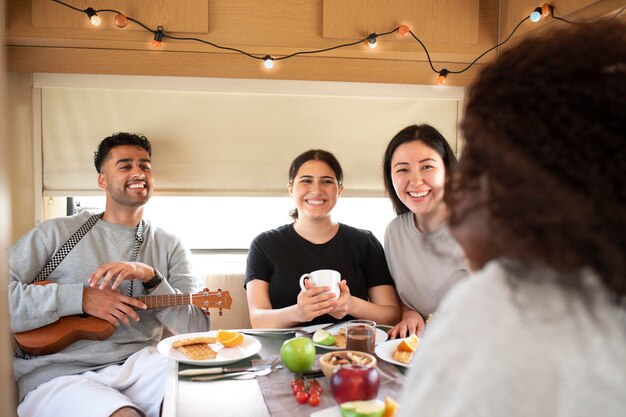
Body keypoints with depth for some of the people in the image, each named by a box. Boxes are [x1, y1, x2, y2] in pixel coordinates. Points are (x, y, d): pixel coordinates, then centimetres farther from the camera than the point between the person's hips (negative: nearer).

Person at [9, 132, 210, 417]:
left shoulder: (169, 246, 11)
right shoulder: (57, 233, 5)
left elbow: (198, 327, 3)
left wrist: (150, 276, -11)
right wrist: (79, 298, -14)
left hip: (138, 365, 4)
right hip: (60, 374, -3)